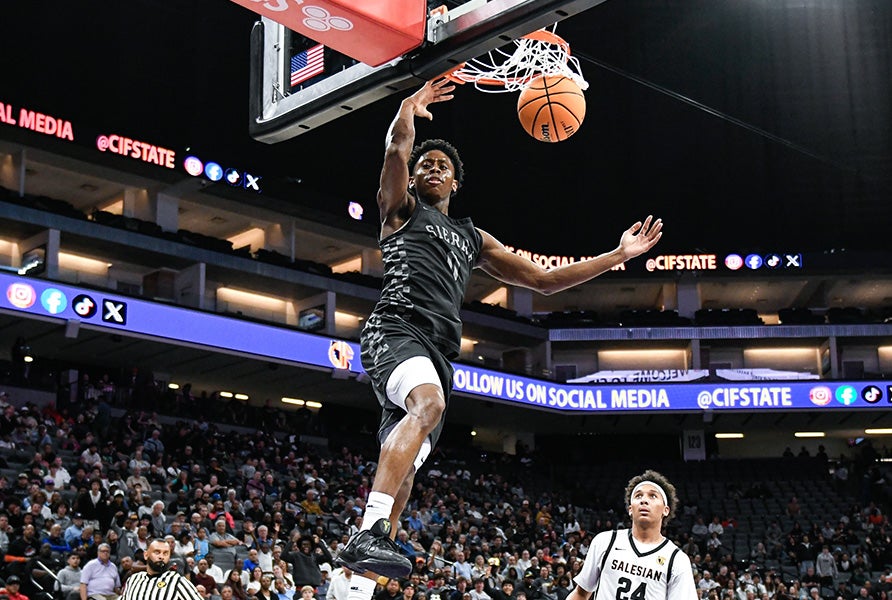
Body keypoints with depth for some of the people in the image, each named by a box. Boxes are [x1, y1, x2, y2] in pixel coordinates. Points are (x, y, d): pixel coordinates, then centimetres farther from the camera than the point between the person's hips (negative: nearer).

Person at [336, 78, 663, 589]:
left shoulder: (474, 238, 32)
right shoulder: (402, 210, 18)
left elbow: (544, 280, 30)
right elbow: (398, 147, -4)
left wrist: (618, 256, 27)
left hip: (440, 352, 6)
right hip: (396, 329, -6)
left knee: (403, 470, -2)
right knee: (428, 404, -37)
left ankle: (360, 587, -1)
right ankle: (369, 533, -46)